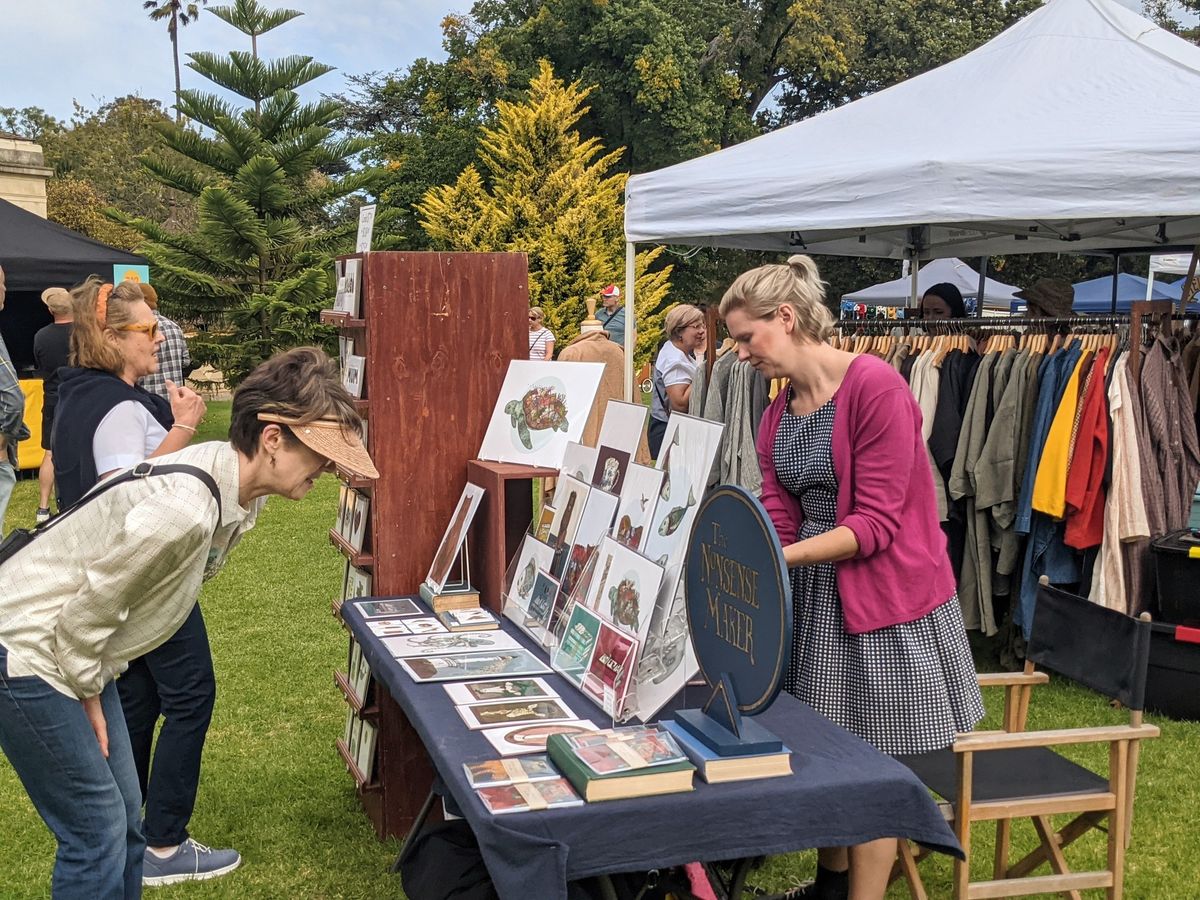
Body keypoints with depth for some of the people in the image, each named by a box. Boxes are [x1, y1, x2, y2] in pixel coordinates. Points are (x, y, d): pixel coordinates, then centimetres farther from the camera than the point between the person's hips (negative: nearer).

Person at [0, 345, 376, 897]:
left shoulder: (237, 485, -4)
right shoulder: (181, 509, -34)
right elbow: (86, 614, -23)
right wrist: (90, 699, -8)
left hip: (77, 652, 9)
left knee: (124, 820, 14)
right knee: (98, 835, -4)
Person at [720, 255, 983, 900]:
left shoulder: (875, 386, -19)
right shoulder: (777, 417, 6)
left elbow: (876, 523, -22)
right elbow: (777, 521, 1)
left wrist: (777, 557, -29)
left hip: (885, 598, -7)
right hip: (814, 597, 8)